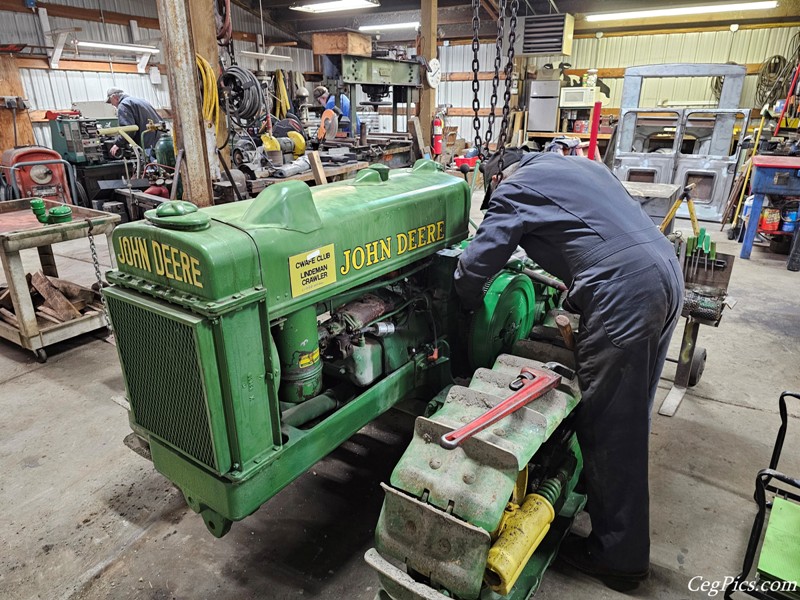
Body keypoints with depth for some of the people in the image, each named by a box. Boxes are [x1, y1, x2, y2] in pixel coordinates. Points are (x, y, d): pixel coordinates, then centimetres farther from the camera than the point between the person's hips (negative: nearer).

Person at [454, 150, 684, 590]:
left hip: (624, 294, -9)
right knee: (631, 414, 22)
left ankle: (619, 556, 18)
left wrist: (469, 305, 19)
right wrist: (576, 304, 30)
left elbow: (476, 263, -2)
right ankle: (610, 497, 42)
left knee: (608, 425, 3)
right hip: (666, 274, 9)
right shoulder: (579, 165, 26)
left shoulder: (514, 187, 3)